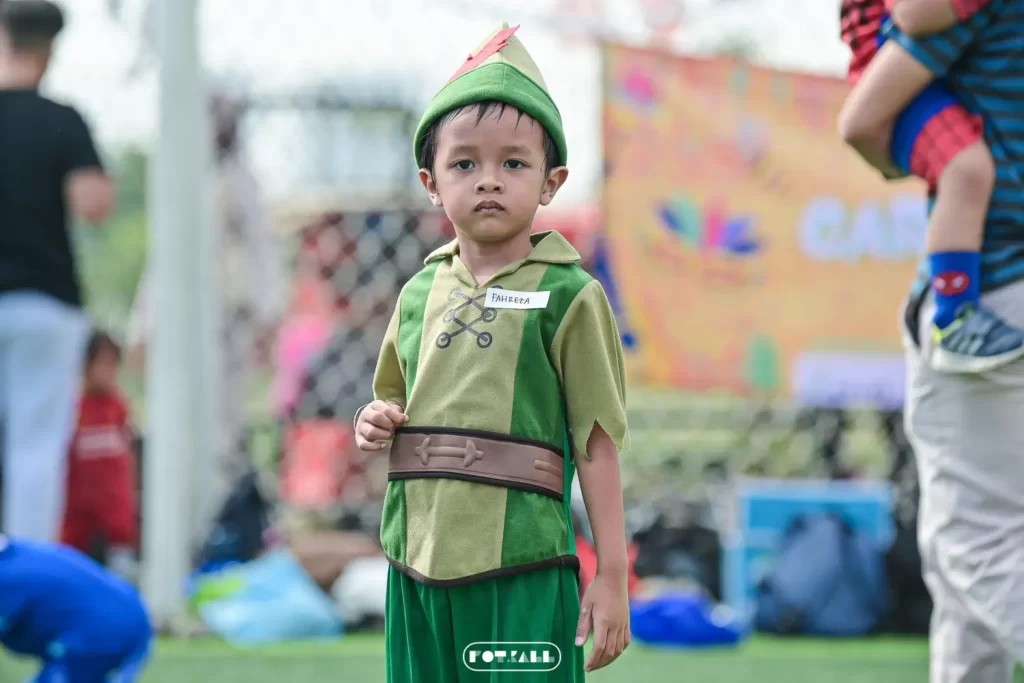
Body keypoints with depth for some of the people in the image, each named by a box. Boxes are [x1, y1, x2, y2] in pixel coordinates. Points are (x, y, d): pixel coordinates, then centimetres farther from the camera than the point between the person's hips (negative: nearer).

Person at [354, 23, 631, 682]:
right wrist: (375, 425, 4)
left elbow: (597, 445, -5)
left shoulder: (569, 297, -3)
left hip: (521, 567, -5)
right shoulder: (420, 294, 12)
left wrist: (612, 577, -8)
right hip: (421, 559, 5)